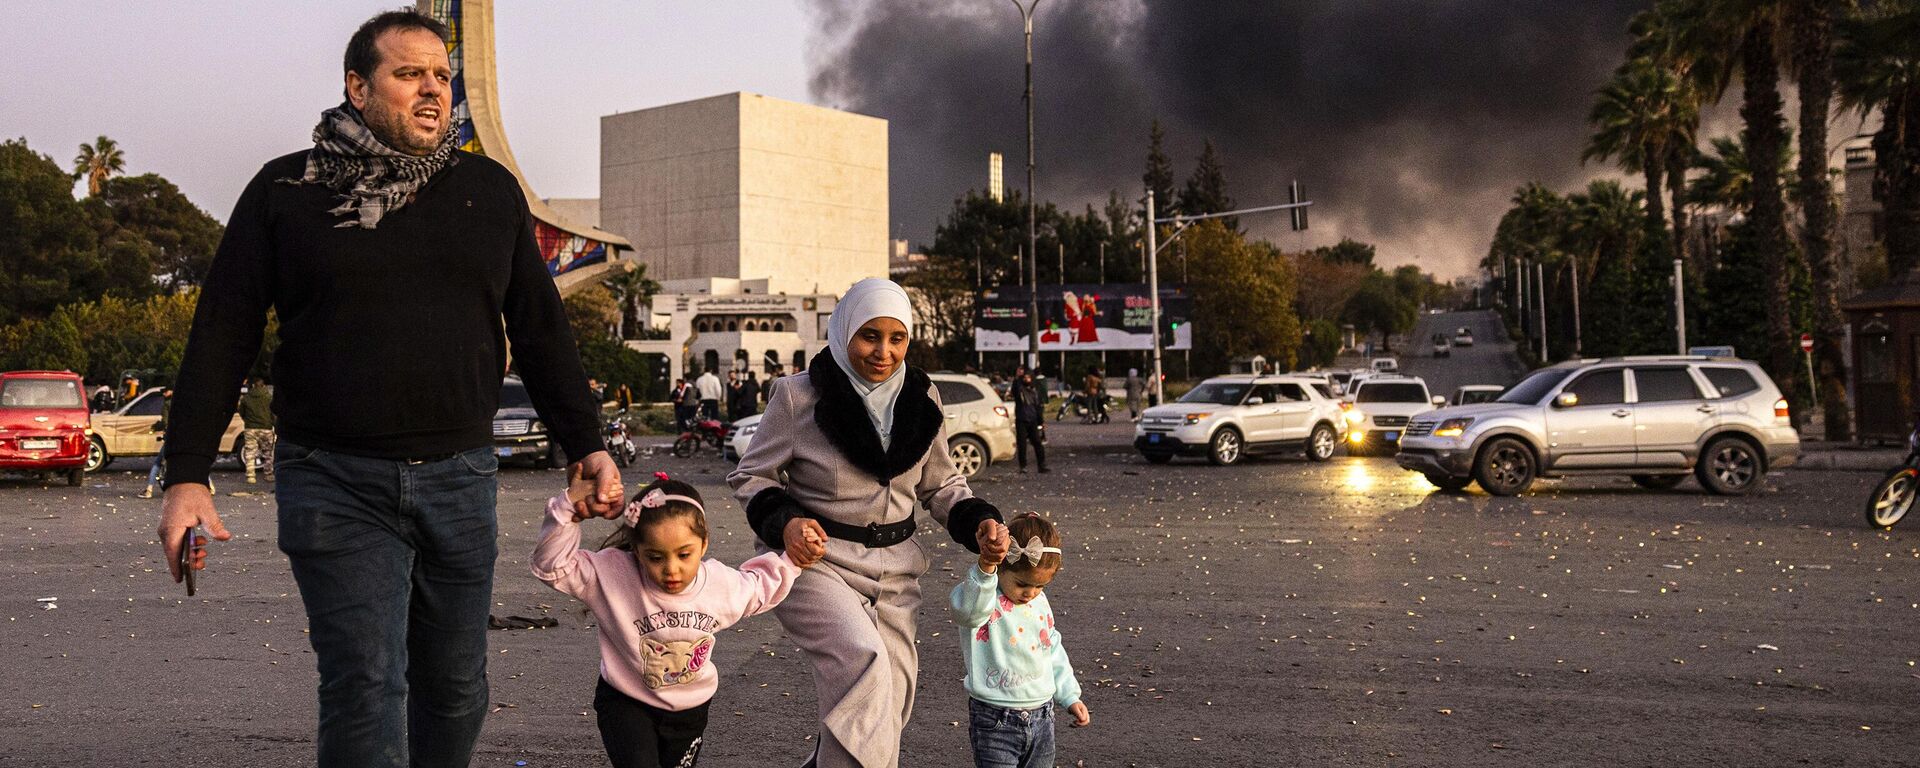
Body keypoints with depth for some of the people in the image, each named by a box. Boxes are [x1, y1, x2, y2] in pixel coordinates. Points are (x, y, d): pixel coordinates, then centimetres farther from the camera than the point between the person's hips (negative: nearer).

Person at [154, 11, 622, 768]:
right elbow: (221, 338, 1)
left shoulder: (490, 190, 9)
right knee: (364, 687, -6)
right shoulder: (285, 191, 2)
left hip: (461, 478, 3)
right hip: (336, 484, -3)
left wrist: (587, 445, 6)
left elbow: (541, 330, 13)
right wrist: (187, 476, -5)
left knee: (456, 688, 10)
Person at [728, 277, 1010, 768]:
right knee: (863, 663, -30)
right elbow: (749, 476, -1)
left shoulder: (921, 398, 3)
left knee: (886, 707, 7)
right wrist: (783, 522, -21)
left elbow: (940, 484, 14)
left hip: (894, 569, 5)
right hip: (816, 561, -5)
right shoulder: (800, 396, -10)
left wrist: (978, 522, -6)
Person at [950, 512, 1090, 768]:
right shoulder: (982, 597, -15)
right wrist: (986, 567, -57)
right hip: (995, 722, -6)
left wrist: (1070, 697, 19)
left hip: (1041, 717, 7)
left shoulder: (1039, 603, 7)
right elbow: (967, 609, -41)